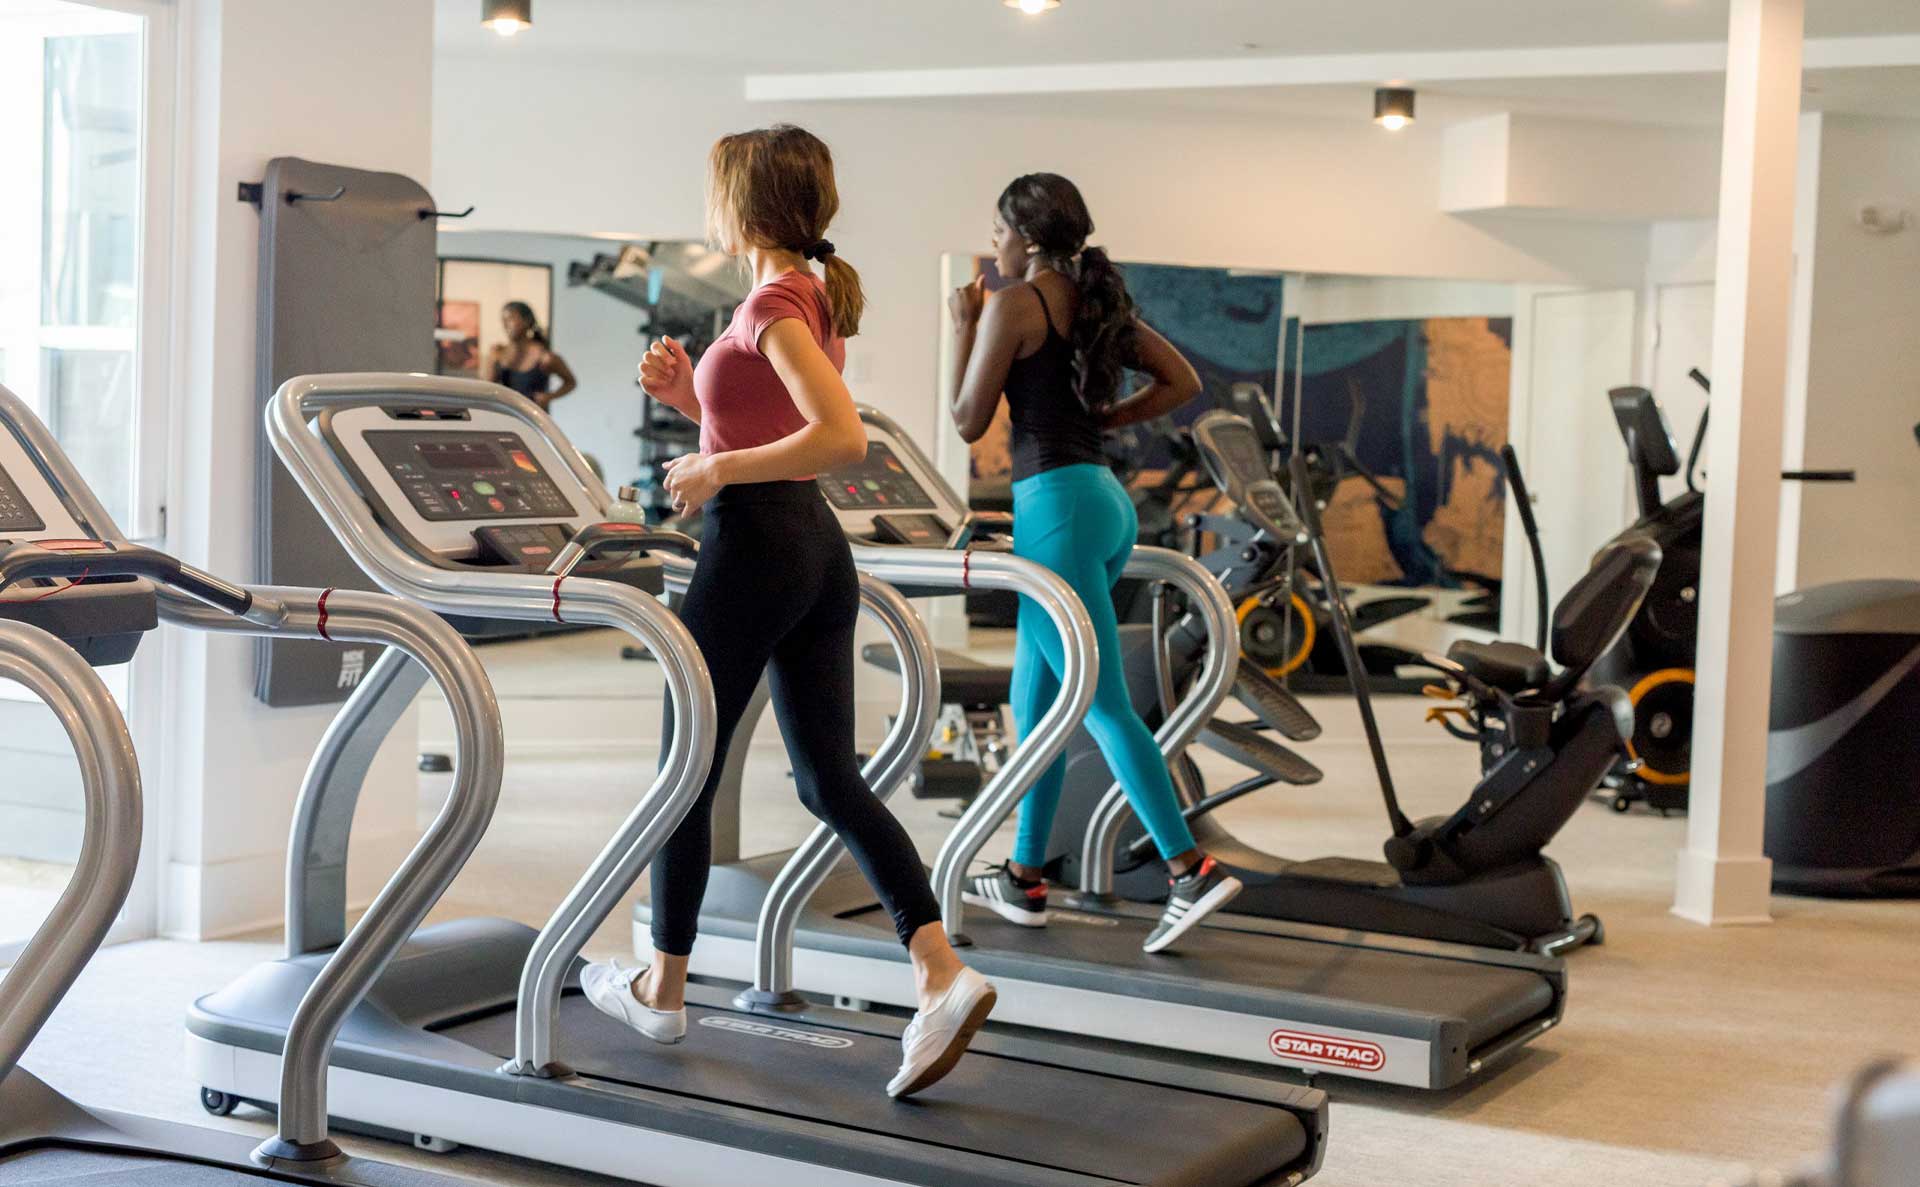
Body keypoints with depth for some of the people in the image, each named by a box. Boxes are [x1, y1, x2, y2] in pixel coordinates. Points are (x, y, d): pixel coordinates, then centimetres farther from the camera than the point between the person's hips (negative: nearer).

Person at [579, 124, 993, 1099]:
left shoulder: (774, 303, -15)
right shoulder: (819, 297, 14)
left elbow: (843, 437, -27)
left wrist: (718, 469, -19)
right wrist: (690, 395, 11)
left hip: (754, 544, -9)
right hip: (818, 547, 9)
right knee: (830, 777, 6)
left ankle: (662, 990, 22)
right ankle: (942, 975, -8)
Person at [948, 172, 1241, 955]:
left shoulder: (1013, 303, -7)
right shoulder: (1097, 301, 15)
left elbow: (969, 422, -4)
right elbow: (1182, 382, 15)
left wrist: (963, 327, 6)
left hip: (1057, 503, -9)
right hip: (1105, 499, 9)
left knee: (1102, 705, -10)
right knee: (1033, 702, 16)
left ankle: (1192, 870, -16)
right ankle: (1025, 879, 22)